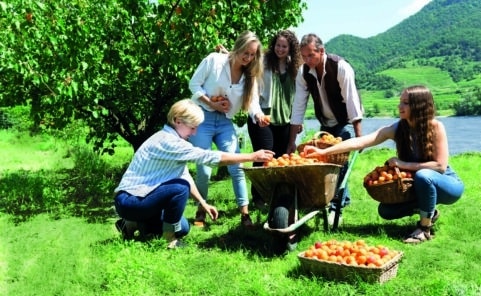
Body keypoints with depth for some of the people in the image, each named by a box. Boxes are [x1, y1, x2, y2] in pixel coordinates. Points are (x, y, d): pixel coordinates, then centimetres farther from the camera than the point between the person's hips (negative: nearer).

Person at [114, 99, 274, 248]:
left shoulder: (171, 140, 6)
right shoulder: (167, 141, -25)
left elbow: (185, 175, 11)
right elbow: (209, 156, -28)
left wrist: (203, 203, 9)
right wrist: (252, 156, -25)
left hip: (140, 197, 10)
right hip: (128, 200, -10)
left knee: (182, 228, 14)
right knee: (181, 188, -29)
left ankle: (136, 222, 20)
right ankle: (171, 240, -12)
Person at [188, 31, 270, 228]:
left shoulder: (250, 75, 6)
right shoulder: (214, 60, -9)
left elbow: (253, 102, -4)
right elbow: (194, 84, -6)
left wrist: (259, 115, -26)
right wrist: (212, 104, -16)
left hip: (225, 123, 4)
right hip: (202, 117, -4)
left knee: (236, 167, -4)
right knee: (204, 169, -6)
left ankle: (245, 214, 4)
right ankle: (201, 211, 17)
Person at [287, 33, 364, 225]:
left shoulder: (341, 67, -27)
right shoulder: (303, 72, -12)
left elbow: (351, 100, -26)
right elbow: (298, 105, -10)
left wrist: (358, 135, -26)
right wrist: (292, 141, -9)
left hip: (345, 122, -5)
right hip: (325, 123, 5)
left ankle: (336, 207, -8)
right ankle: (344, 198, 24)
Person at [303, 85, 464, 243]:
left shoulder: (435, 127, -23)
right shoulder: (396, 129, -14)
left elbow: (440, 165, -26)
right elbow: (360, 142, -23)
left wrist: (404, 164, -28)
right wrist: (324, 151, -32)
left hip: (447, 184, -5)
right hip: (418, 185, 5)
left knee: (423, 175, -37)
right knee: (386, 210, -7)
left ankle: (425, 228, -16)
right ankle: (429, 210, 16)